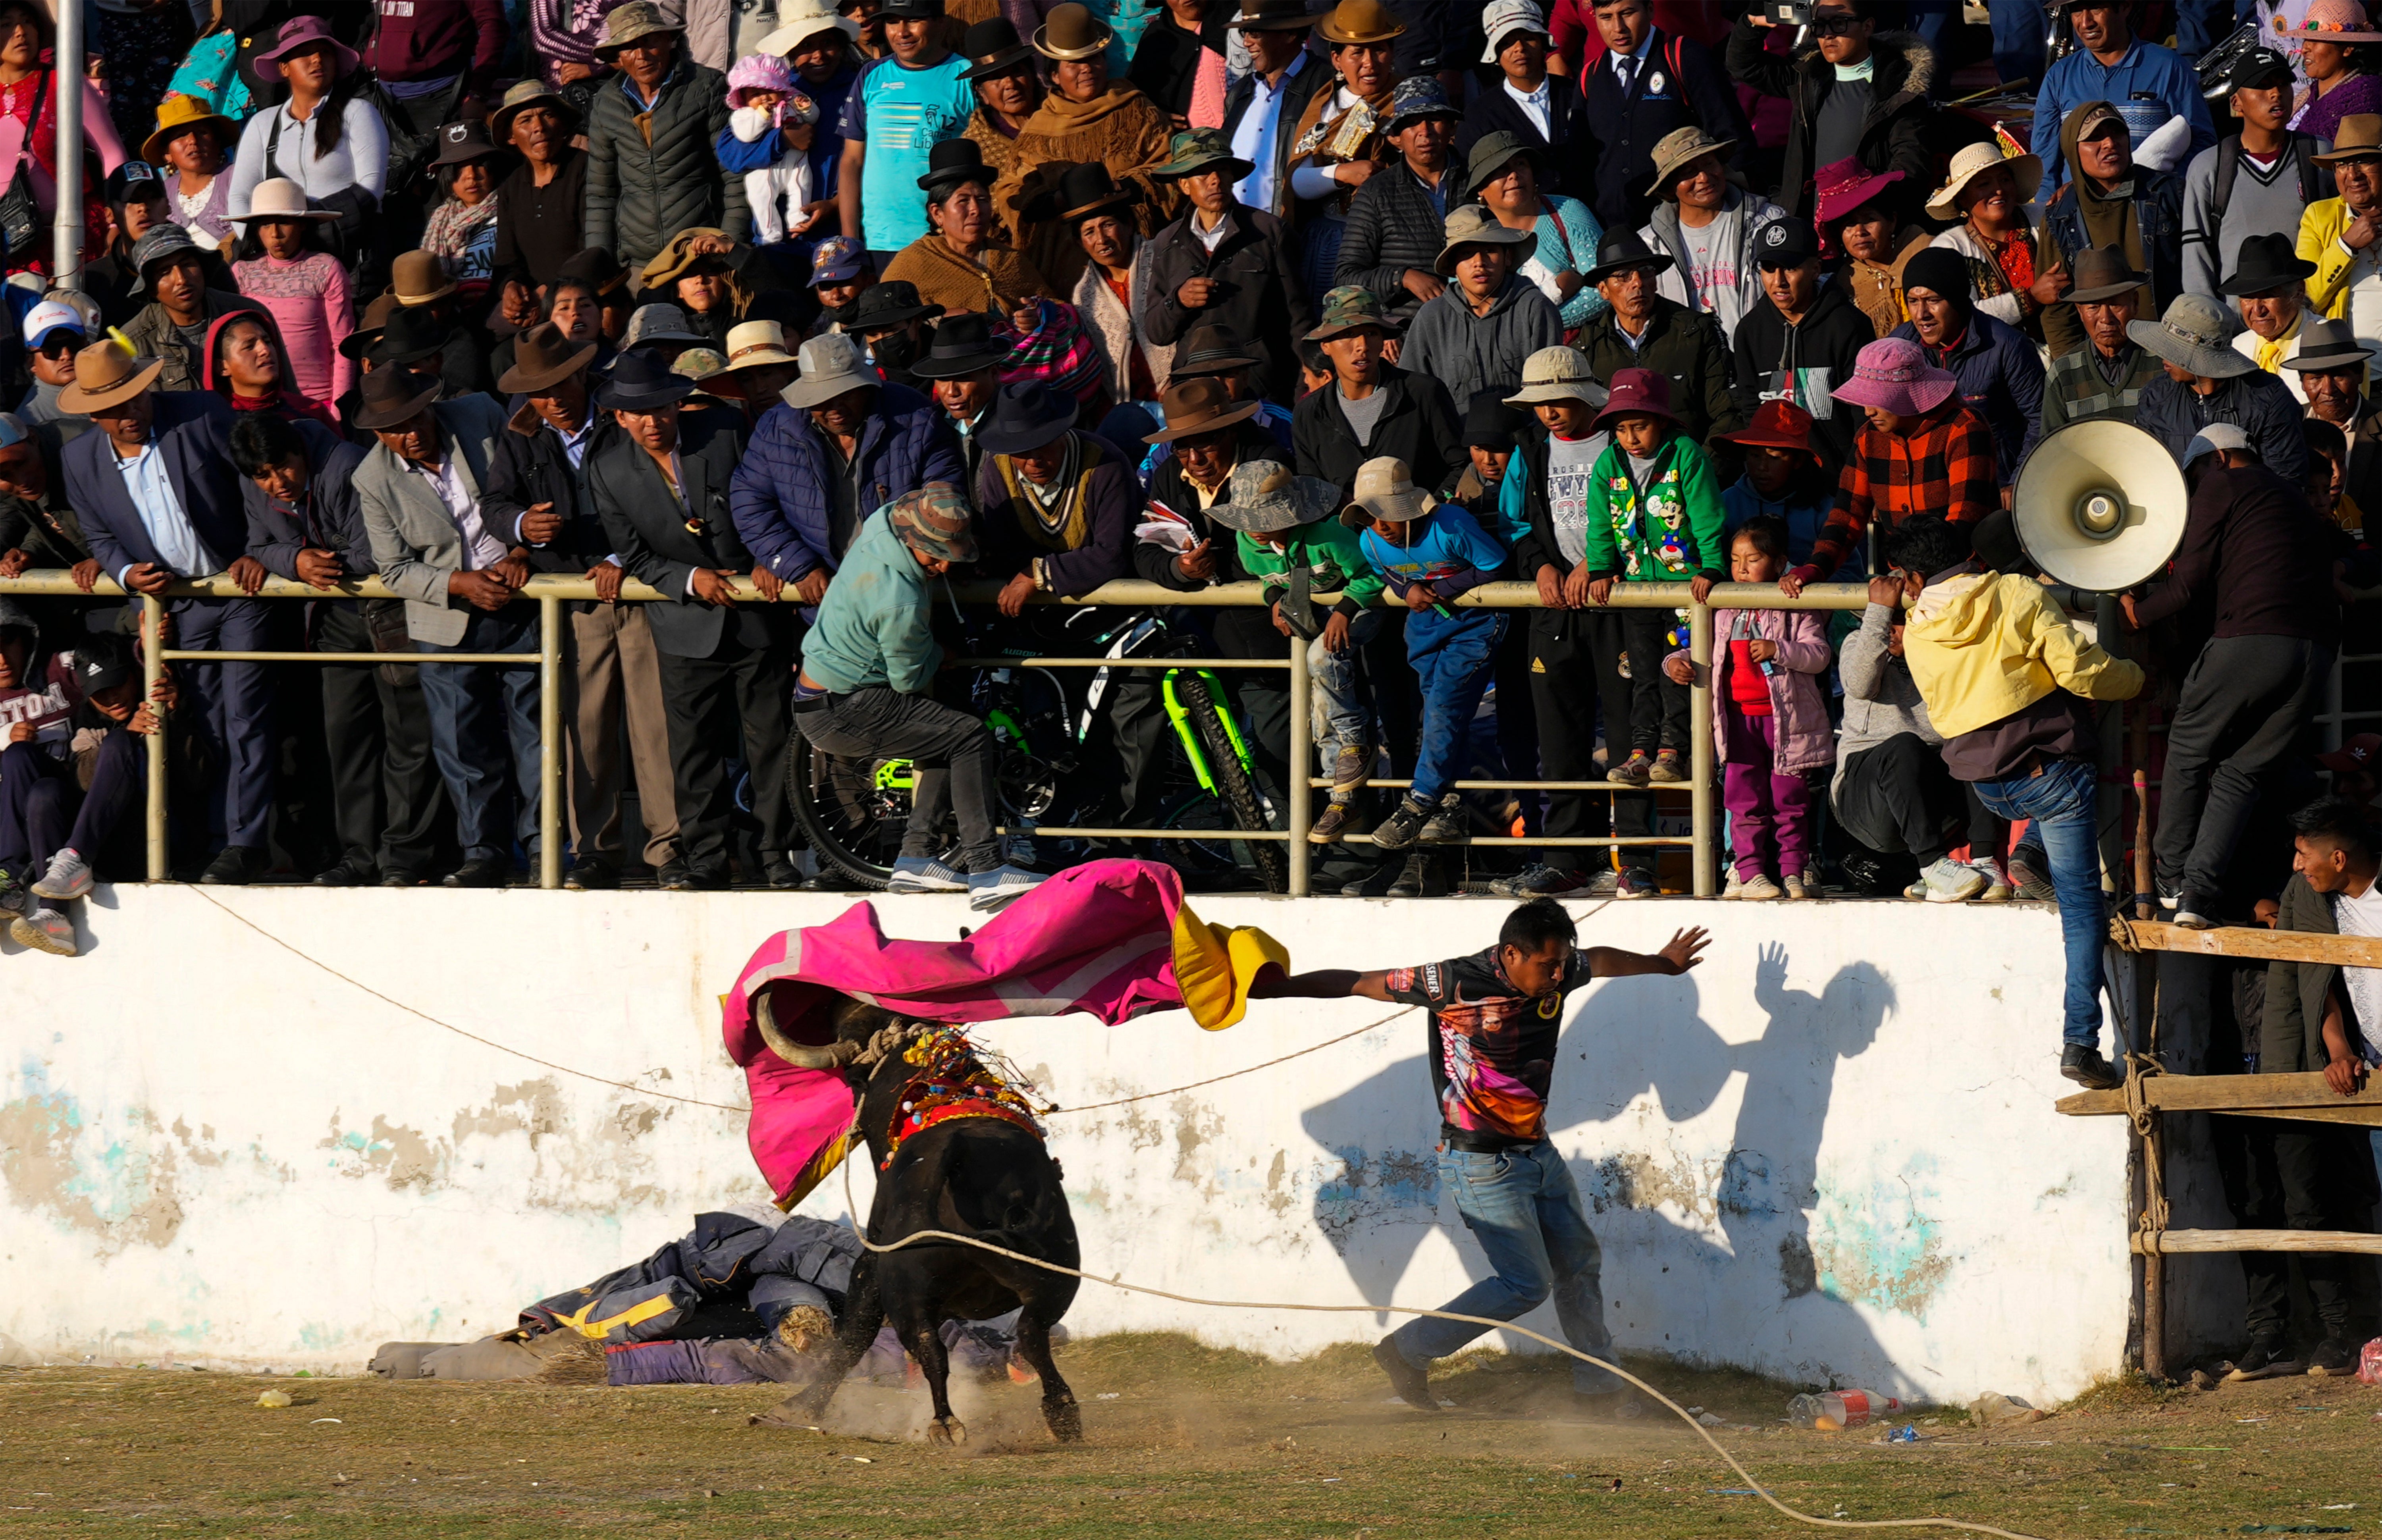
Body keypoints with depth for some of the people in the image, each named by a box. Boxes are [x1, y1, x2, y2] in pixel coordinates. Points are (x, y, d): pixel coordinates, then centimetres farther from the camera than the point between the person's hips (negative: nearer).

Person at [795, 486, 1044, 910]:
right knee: (971, 738, -14)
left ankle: (917, 855, 17)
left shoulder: (881, 523, -4)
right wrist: (938, 655, 7)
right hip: (840, 715, -10)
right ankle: (985, 868, -17)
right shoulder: (901, 603, -30)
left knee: (949, 736, 18)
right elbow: (909, 679, -14)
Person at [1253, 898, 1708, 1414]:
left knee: (1579, 1265, 15)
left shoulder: (1557, 974, -3)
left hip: (1537, 1151, 8)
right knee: (1526, 1284, -9)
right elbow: (1356, 984, -16)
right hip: (1483, 1163, -8)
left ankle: (1598, 1384, 30)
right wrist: (1272, 987, -15)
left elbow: (1601, 960, 22)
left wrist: (1663, 963, 39)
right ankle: (1408, 1351, 4)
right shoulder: (1455, 984, -22)